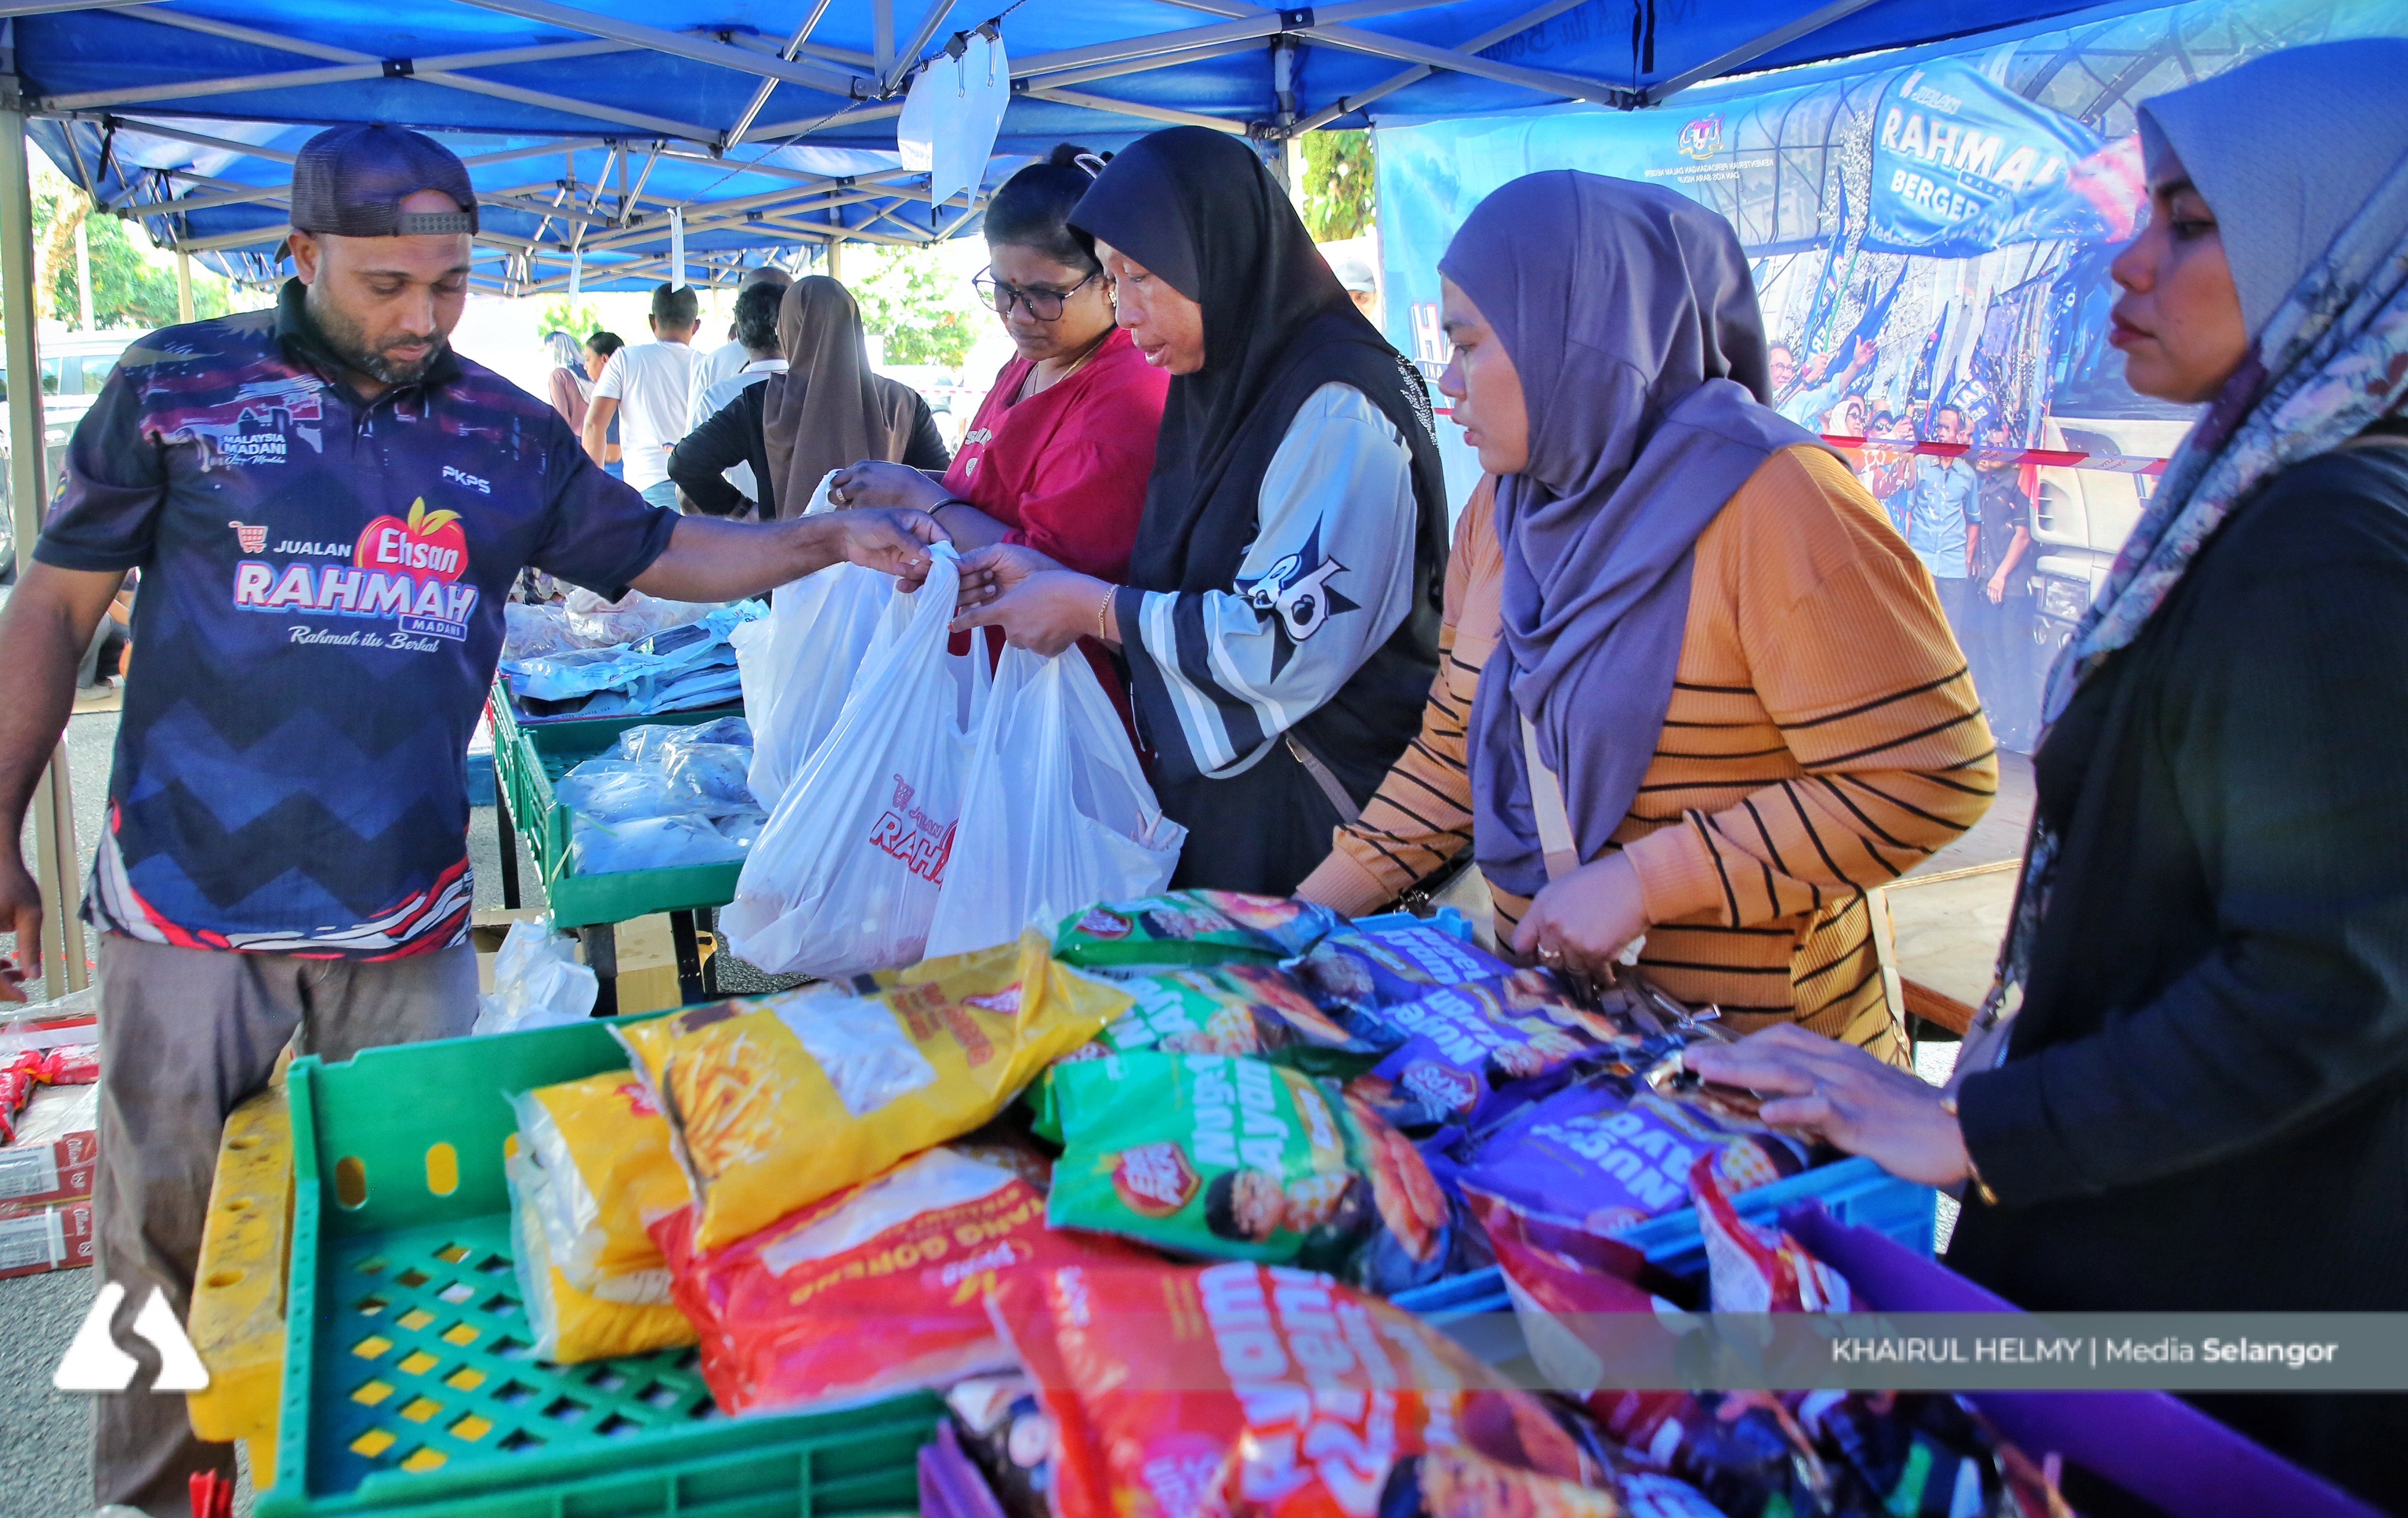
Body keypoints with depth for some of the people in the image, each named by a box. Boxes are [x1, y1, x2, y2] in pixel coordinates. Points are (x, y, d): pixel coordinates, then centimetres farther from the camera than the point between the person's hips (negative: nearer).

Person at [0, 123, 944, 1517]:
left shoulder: (509, 434, 5)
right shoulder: (180, 384, -2)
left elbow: (655, 555, 14)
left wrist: (828, 543, -1)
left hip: (404, 924, 2)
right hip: (192, 906, -1)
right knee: (168, 1242, 9)